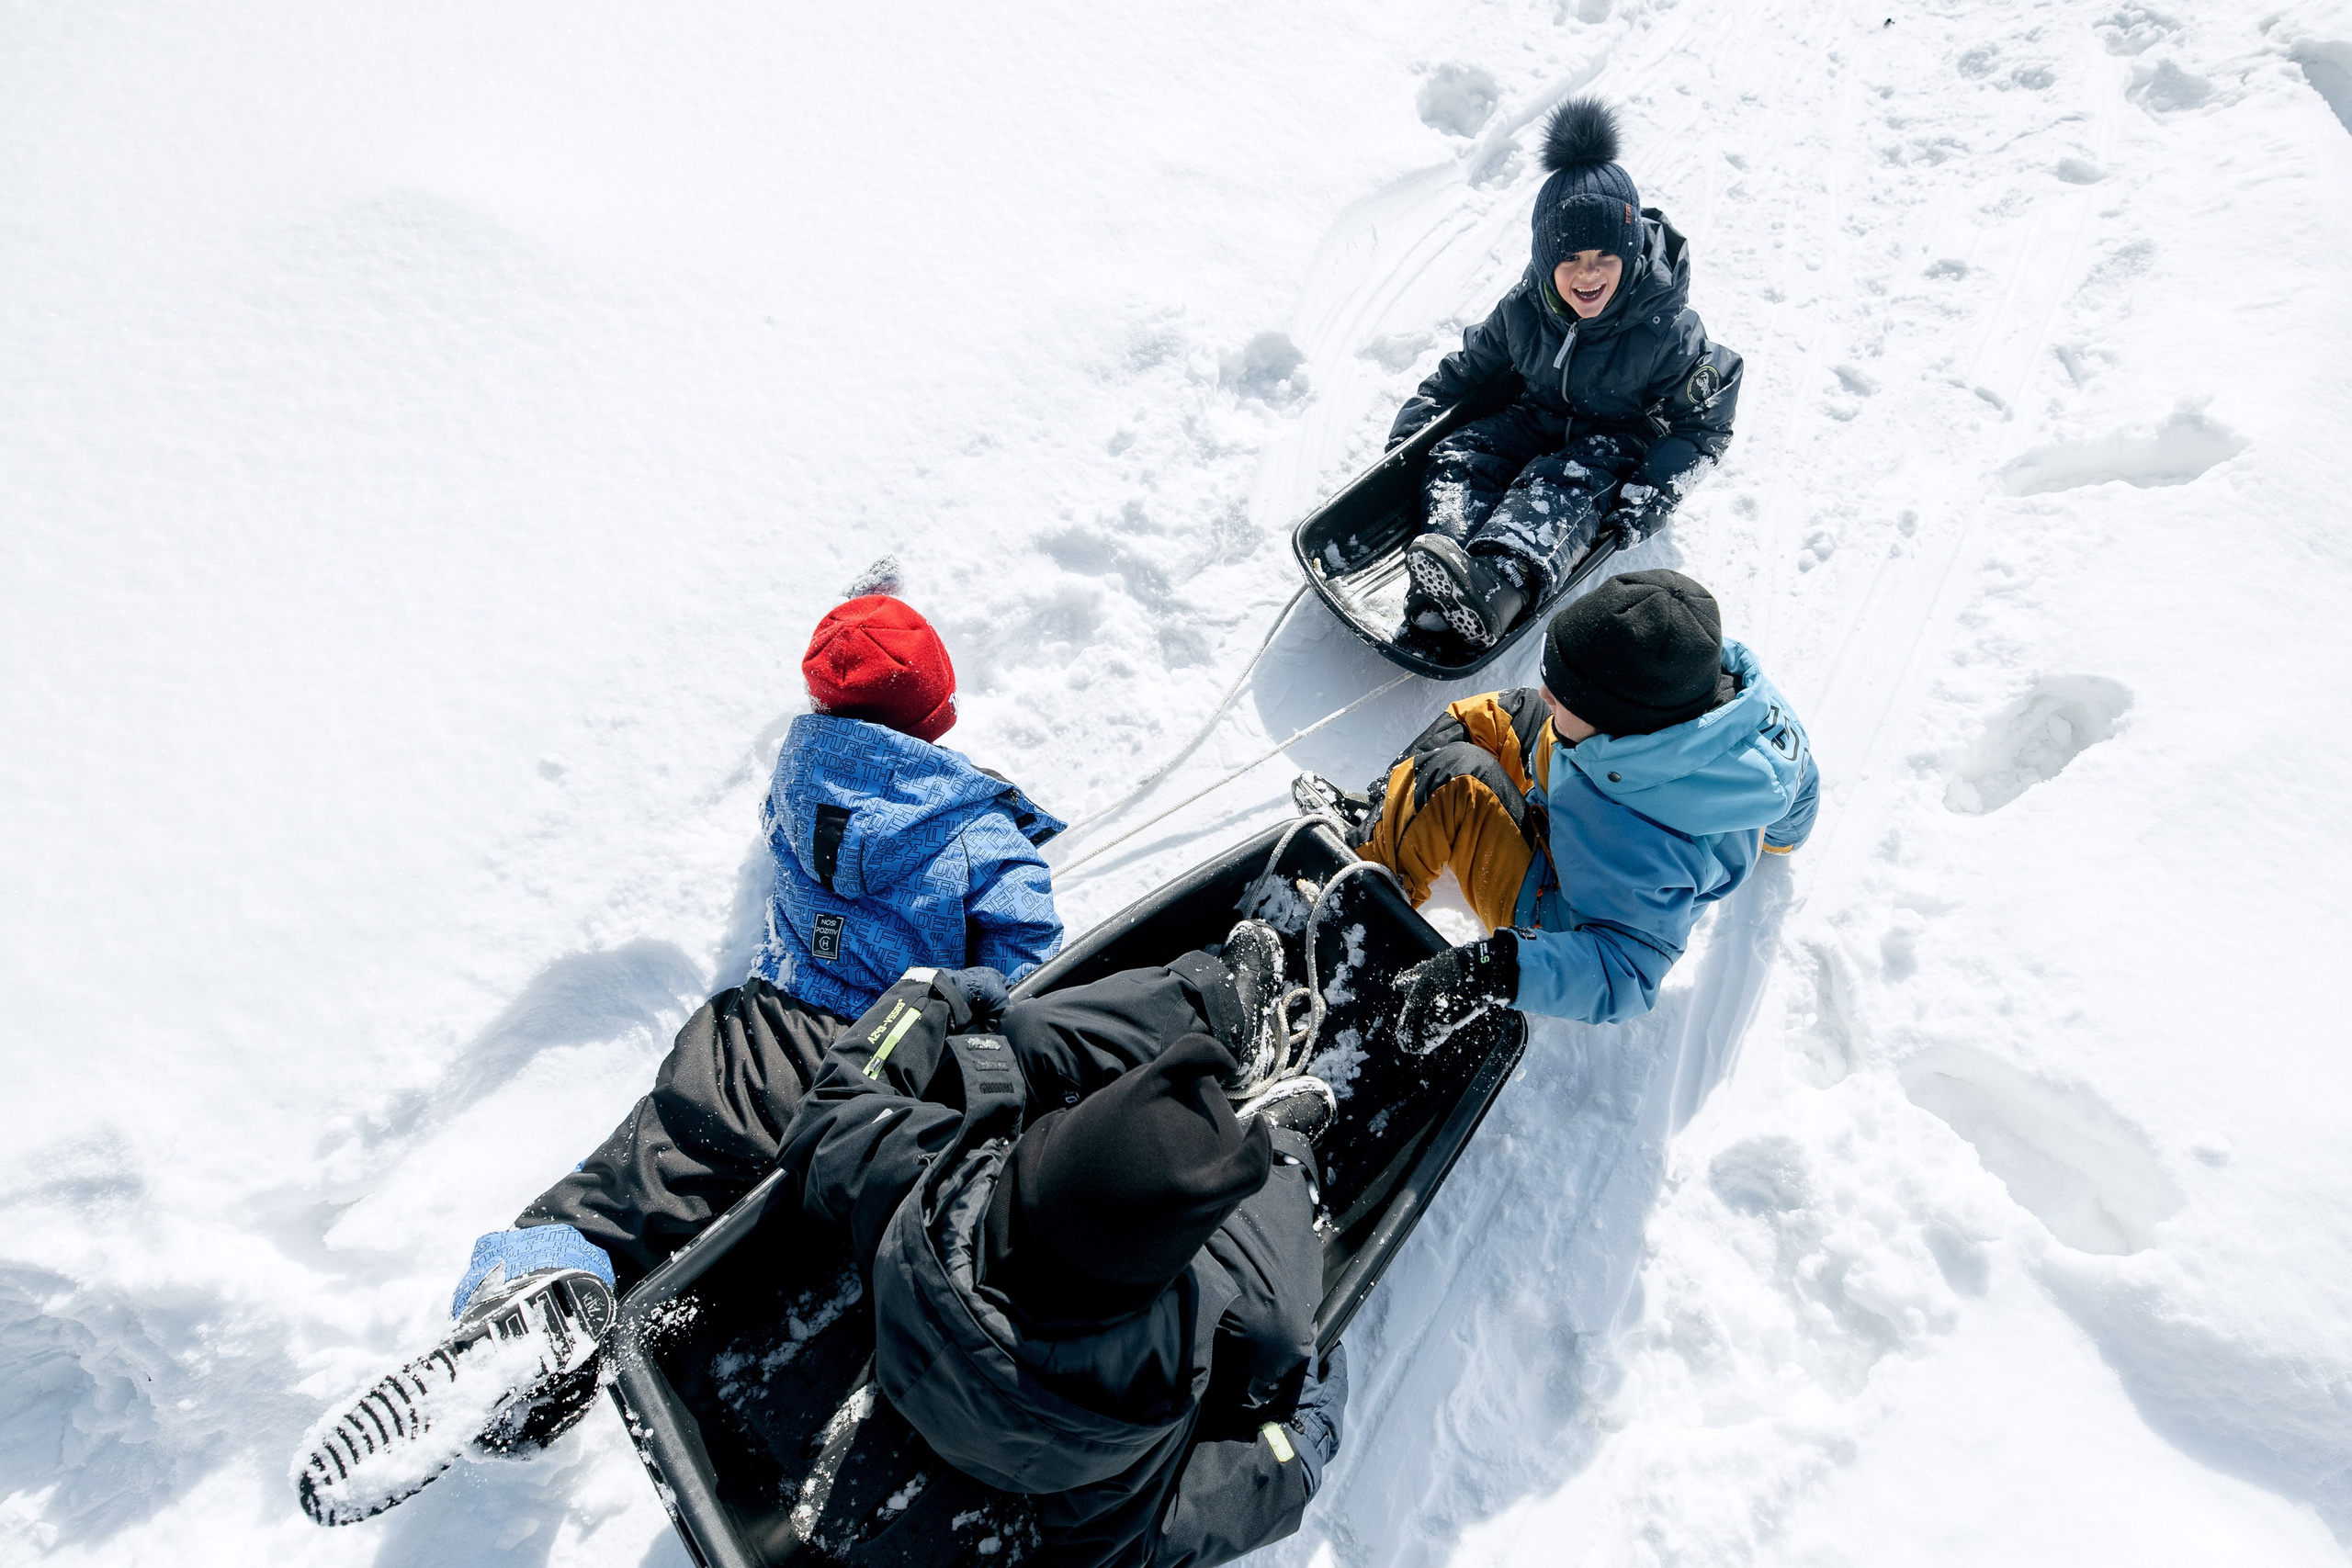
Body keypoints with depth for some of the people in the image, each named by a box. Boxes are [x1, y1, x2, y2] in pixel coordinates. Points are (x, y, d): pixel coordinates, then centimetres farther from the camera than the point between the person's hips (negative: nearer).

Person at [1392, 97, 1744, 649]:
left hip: (1622, 440, -5)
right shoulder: (1524, 310, -10)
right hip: (1540, 417, 5)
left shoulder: (1666, 331, -21)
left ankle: (1499, 587, -65)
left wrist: (1656, 489, -26)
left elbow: (1705, 423, -12)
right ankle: (1442, 588, -46)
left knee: (1563, 487, -37)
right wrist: (1409, 428, 0)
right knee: (1455, 458, -21)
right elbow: (1470, 372, 8)